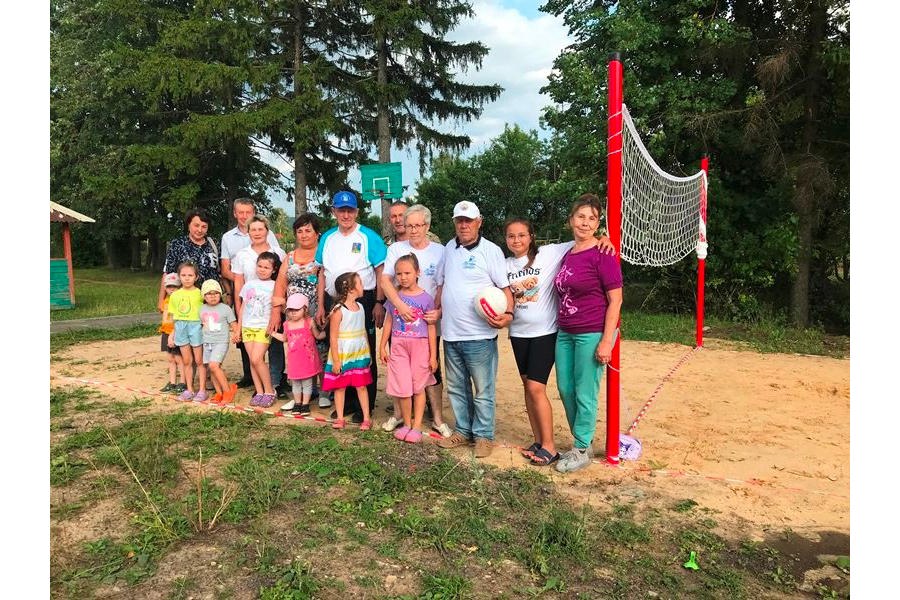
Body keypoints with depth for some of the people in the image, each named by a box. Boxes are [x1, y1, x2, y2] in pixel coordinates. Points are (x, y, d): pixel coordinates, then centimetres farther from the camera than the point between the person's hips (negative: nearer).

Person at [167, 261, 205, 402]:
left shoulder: (200, 294, -5)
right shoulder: (175, 295, 8)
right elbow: (174, 317, 12)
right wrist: (171, 335, 11)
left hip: (196, 326, -4)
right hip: (180, 327, 4)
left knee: (199, 360, 2)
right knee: (187, 361, 11)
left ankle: (202, 390, 9)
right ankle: (189, 390, 19)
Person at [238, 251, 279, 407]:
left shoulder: (274, 286, -1)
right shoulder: (249, 284, 11)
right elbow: (242, 307, 14)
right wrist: (238, 327, 12)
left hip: (263, 328, -4)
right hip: (247, 327, 4)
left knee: (257, 359, -15)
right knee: (252, 360, 3)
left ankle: (269, 391, -1)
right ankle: (259, 392, 11)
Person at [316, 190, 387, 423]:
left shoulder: (369, 237, -4)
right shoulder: (327, 238, 12)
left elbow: (381, 272, -6)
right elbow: (323, 273, 15)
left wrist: (379, 303, -13)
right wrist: (320, 306, 11)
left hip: (362, 302, -5)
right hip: (333, 303, 5)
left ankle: (363, 407, 12)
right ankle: (344, 402, 23)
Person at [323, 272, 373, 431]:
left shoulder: (360, 307, 6)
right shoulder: (338, 310, -15)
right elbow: (333, 337, -14)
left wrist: (367, 353, 13)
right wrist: (335, 360, -15)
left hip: (360, 355, 5)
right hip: (342, 356, -5)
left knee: (361, 386, 8)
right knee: (340, 387, 8)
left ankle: (366, 418, 14)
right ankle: (340, 418, 19)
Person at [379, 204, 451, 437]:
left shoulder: (439, 251, -1)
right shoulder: (396, 248, 1)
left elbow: (442, 286, -1)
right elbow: (385, 280, -8)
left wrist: (439, 311, -19)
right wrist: (400, 305, -23)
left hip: (428, 322, -1)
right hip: (399, 320, 1)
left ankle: (437, 417, 16)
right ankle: (398, 413, 27)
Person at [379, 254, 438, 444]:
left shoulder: (426, 298, -3)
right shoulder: (394, 297, 4)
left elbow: (431, 327, -1)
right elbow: (388, 323, 12)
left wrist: (433, 355, -2)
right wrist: (382, 346, 10)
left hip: (420, 345, -2)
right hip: (398, 345, 2)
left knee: (418, 387, 6)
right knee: (402, 387, 2)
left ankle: (417, 426, 16)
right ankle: (406, 424, 19)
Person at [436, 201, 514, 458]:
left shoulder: (491, 250, -6)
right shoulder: (449, 248, 11)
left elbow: (505, 288, -7)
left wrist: (507, 314, -23)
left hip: (479, 334, -6)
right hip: (450, 333, 6)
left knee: (483, 390, 3)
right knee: (456, 388, 16)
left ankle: (484, 435, 18)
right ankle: (463, 431, 30)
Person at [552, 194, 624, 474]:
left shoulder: (602, 254, -11)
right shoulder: (566, 254, 10)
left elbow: (615, 300, -12)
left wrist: (606, 341, -16)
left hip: (592, 334, -7)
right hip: (565, 333, 7)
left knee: (584, 394, 2)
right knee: (565, 389, 13)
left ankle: (581, 450, 19)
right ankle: (583, 442, 31)